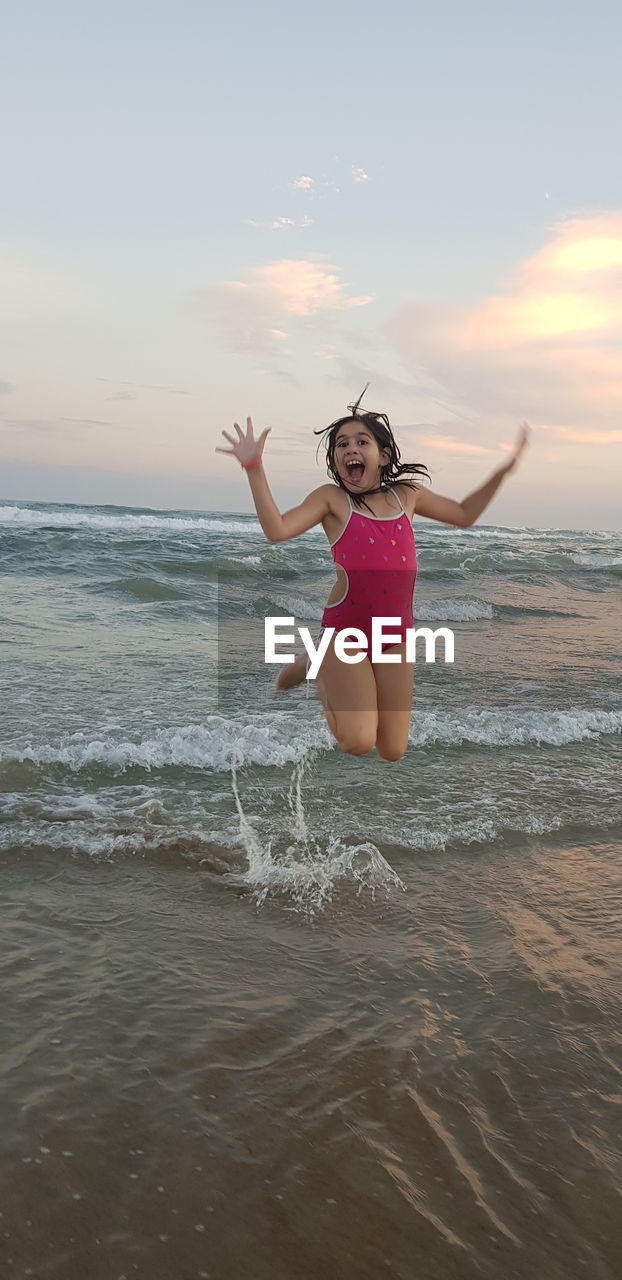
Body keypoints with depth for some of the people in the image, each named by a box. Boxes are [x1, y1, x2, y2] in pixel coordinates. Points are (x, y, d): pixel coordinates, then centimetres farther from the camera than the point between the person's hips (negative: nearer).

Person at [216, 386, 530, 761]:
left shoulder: (407, 495, 8)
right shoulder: (332, 498, -4)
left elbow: (464, 515, 22)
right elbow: (277, 530, -18)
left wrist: (503, 470, 16)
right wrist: (254, 467, -24)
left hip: (396, 635, 4)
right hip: (346, 630, -4)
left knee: (393, 750, 8)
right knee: (358, 742, -17)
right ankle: (318, 668, 13)